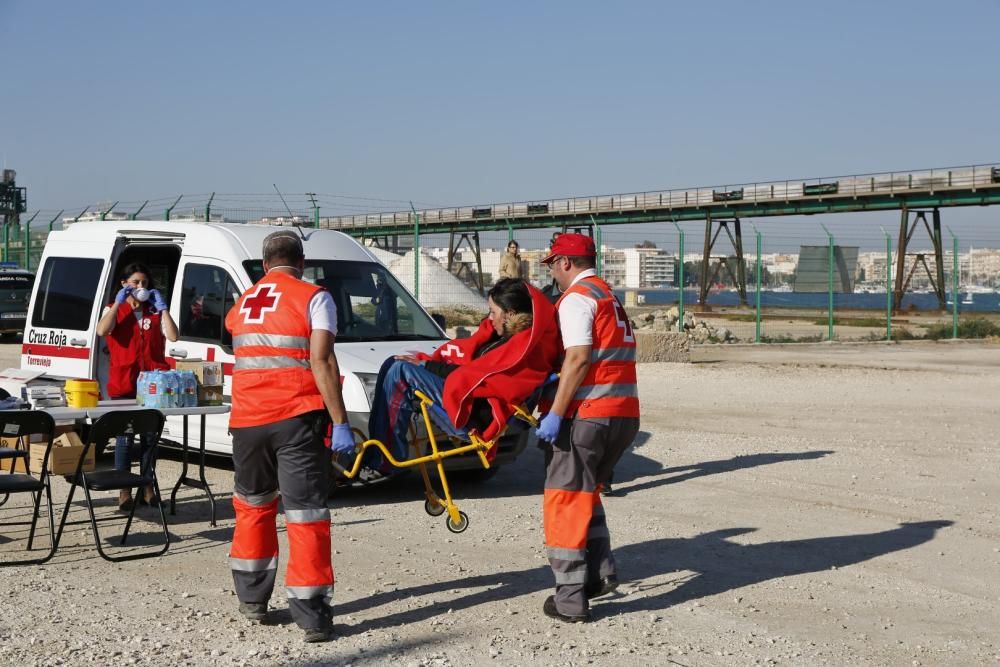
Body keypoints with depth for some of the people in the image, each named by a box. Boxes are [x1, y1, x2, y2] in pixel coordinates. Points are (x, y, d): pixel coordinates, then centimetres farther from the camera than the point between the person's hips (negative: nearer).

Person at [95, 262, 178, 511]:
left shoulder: (155, 312, 12)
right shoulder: (115, 309, 8)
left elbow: (173, 336, -4)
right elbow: (102, 330, -14)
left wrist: (162, 307, -6)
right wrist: (119, 302, -12)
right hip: (123, 384, -2)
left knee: (150, 436, 6)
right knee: (125, 437, -1)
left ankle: (147, 486, 16)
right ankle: (124, 490, 4)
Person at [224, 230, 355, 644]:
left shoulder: (240, 306, 14)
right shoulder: (314, 299, -4)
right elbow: (321, 362, -13)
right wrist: (340, 423, -14)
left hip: (246, 419, 5)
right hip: (296, 418, -5)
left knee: (252, 505, 21)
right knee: (306, 512, -3)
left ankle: (251, 599, 27)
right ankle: (312, 614, -6)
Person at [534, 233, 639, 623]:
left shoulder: (577, 298, -6)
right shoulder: (611, 297, 21)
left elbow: (578, 358, -17)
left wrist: (555, 413, -18)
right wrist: (559, 377, 27)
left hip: (588, 414, -9)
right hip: (625, 414, 9)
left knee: (565, 501, -2)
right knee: (585, 494, 22)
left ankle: (571, 599, -1)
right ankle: (600, 571, 15)